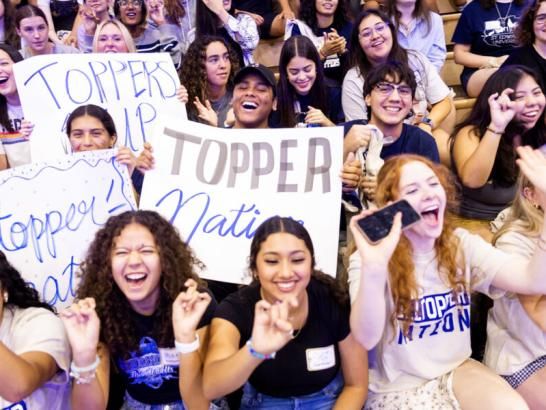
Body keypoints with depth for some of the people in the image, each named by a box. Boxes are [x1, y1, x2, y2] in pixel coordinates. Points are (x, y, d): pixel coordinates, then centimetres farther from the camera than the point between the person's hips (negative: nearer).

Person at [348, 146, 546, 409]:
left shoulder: (461, 244, -1)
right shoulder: (371, 257, -15)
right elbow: (367, 339, -31)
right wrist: (373, 269, -48)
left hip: (456, 370, 5)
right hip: (397, 387, -4)